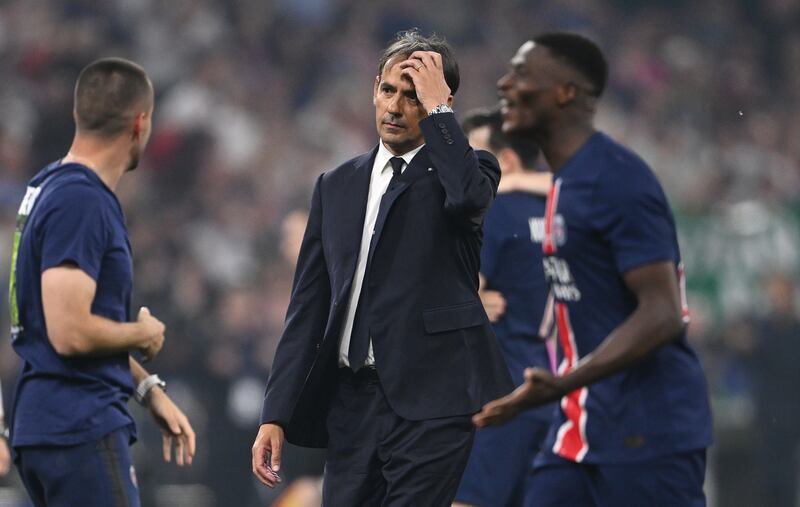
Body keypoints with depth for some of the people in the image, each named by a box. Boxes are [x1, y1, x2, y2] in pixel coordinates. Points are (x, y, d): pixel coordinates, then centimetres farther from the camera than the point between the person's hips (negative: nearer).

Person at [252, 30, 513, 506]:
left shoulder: (470, 168, 3)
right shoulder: (337, 185, 16)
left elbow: (469, 196, -25)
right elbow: (309, 305, 14)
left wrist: (436, 107, -13)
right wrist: (277, 414, 7)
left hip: (430, 400, -5)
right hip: (350, 400, 5)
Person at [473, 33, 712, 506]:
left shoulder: (617, 180, -16)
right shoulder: (566, 182, 15)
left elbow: (662, 315, -22)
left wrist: (564, 383, -30)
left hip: (647, 430, -10)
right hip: (583, 425, 10)